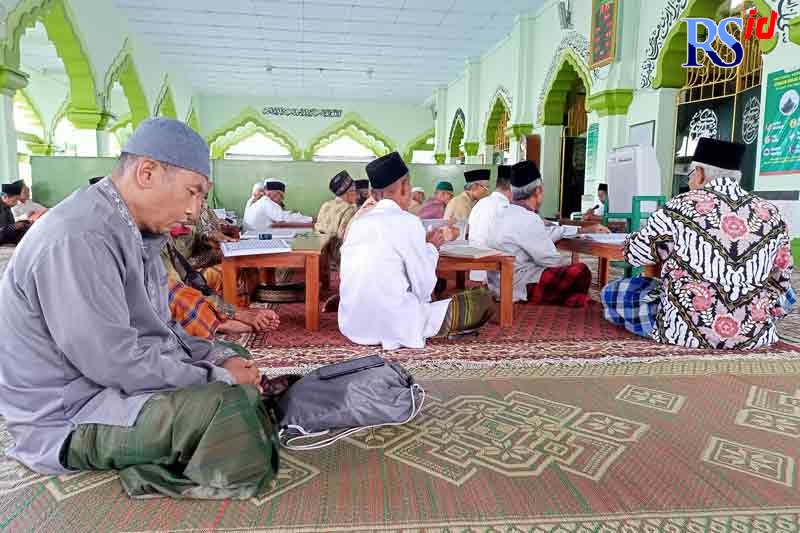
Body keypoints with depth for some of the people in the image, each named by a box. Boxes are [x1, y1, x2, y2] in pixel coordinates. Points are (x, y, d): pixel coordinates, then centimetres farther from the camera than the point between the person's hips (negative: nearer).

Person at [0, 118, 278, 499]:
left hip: (111, 378, 11)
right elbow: (116, 362, -28)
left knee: (233, 358, 20)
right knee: (231, 405, -30)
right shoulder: (79, 239, -26)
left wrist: (220, 357, -3)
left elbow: (158, 328, 11)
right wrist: (216, 377, -19)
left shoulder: (133, 232, 7)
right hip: (67, 415, -10)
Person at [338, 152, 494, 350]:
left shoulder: (359, 221, 7)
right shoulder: (407, 222, -13)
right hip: (396, 327, -8)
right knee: (484, 299, 4)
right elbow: (424, 288, -11)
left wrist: (426, 243, 18)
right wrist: (432, 246, 5)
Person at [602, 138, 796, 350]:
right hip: (756, 336, 4)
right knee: (786, 293, 35)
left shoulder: (681, 206, -7)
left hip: (686, 331, -4)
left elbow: (634, 253, 4)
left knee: (611, 292, 13)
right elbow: (781, 280, 11)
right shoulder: (771, 213, 2)